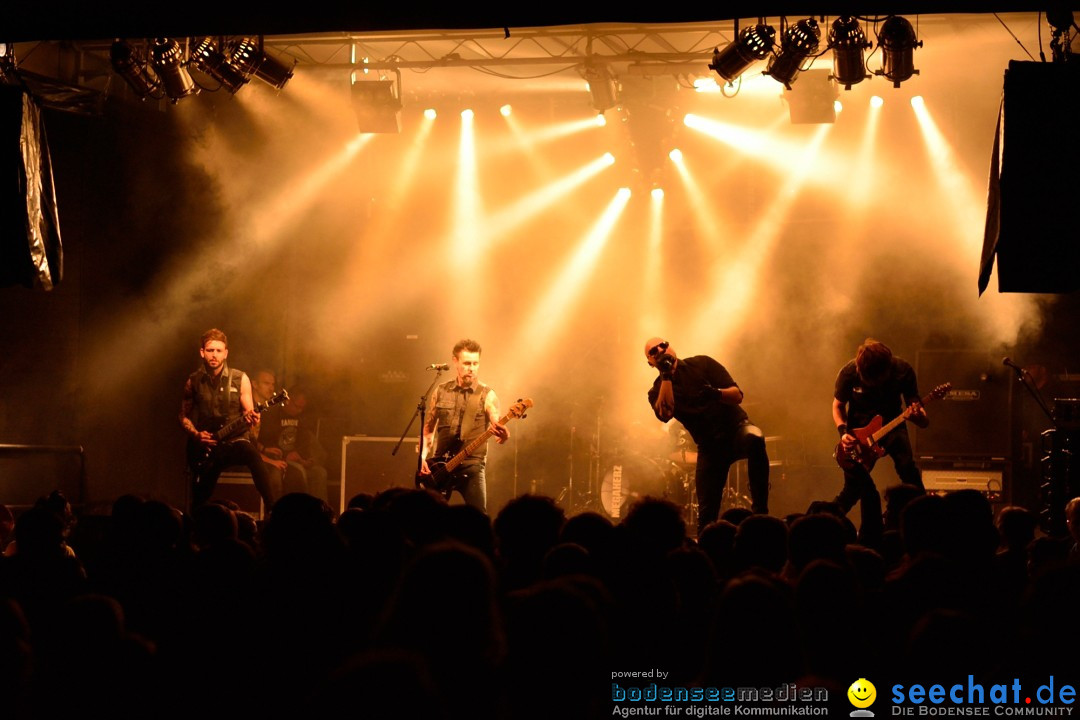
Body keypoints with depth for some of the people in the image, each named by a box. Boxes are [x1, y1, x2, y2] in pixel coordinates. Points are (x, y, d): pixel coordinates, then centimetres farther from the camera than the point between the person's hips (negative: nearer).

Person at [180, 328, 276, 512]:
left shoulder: (240, 379, 0)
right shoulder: (194, 382, 4)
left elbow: (248, 412, 2)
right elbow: (184, 416, 11)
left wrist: (251, 417, -22)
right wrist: (196, 434, -8)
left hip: (235, 440, -2)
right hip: (205, 447, 2)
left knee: (252, 453, -37)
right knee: (200, 502, -4)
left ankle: (271, 508, -38)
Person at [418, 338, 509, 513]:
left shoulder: (487, 395, -1)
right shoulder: (440, 392, 7)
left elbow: (497, 425, -14)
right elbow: (428, 428, 15)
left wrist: (503, 434, -37)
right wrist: (422, 457, 0)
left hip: (471, 466, -3)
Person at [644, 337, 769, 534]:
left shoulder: (701, 364, 2)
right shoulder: (657, 391, 4)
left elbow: (737, 395, -6)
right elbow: (665, 414, -19)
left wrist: (716, 393, -27)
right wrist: (666, 376, -18)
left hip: (737, 428, -2)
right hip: (709, 447, 2)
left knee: (754, 438, -38)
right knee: (706, 514, -10)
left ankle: (760, 510, -33)